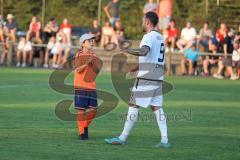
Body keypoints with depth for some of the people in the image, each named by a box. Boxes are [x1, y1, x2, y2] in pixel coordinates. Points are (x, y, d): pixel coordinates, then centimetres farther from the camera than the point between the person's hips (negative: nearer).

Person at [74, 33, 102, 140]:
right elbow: (77, 69, -13)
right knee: (81, 110, -5)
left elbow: (97, 70, 5)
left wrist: (93, 63, -12)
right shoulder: (79, 55, -2)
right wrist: (86, 63, -26)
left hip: (91, 86, 5)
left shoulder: (94, 56, 11)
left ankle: (85, 126, 24)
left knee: (93, 109, 2)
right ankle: (81, 132, 3)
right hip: (80, 86, -5)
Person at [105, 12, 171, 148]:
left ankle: (123, 138, 0)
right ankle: (165, 140, -3)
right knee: (157, 107, 5)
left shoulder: (149, 37, -11)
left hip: (146, 78, -8)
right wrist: (138, 67, 30)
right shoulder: (160, 37, 17)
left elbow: (144, 51, -31)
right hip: (158, 78, 8)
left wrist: (126, 50, -24)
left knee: (134, 106, -3)